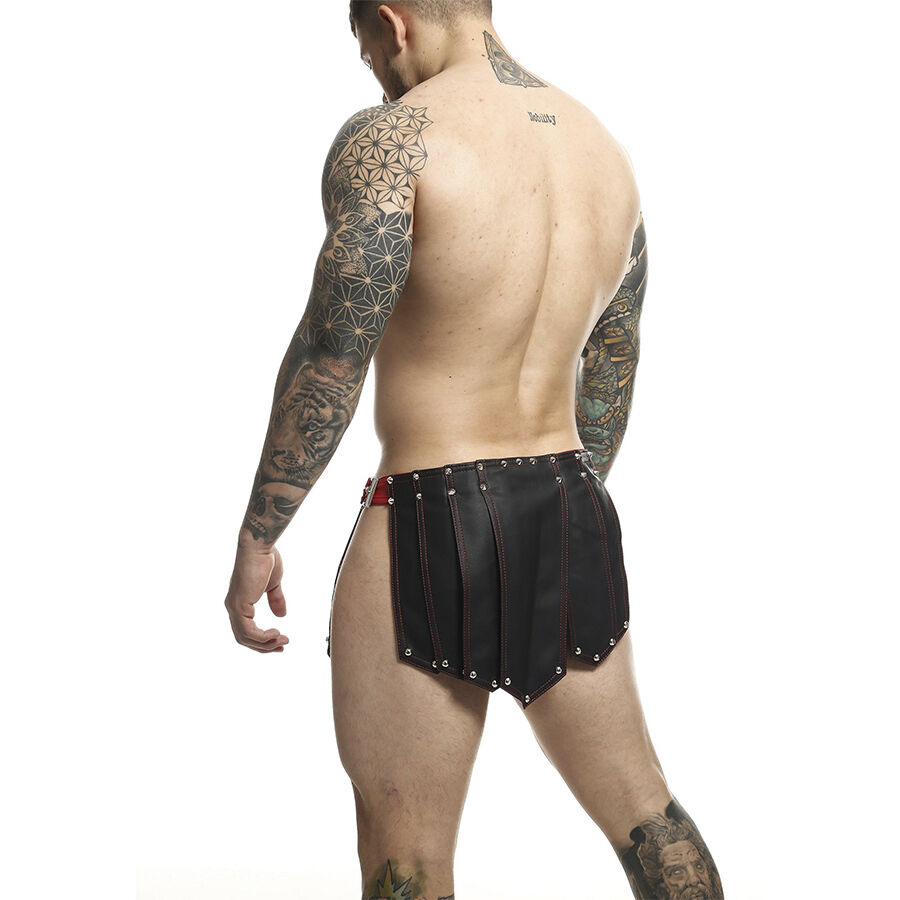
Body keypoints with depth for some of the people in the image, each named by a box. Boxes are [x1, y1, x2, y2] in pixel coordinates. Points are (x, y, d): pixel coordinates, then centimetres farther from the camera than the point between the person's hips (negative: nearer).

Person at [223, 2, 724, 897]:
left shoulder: (391, 140, -13)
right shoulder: (605, 150, 10)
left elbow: (330, 360, -18)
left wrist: (257, 537, -11)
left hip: (430, 526, -7)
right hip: (573, 515, 7)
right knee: (639, 805, 20)